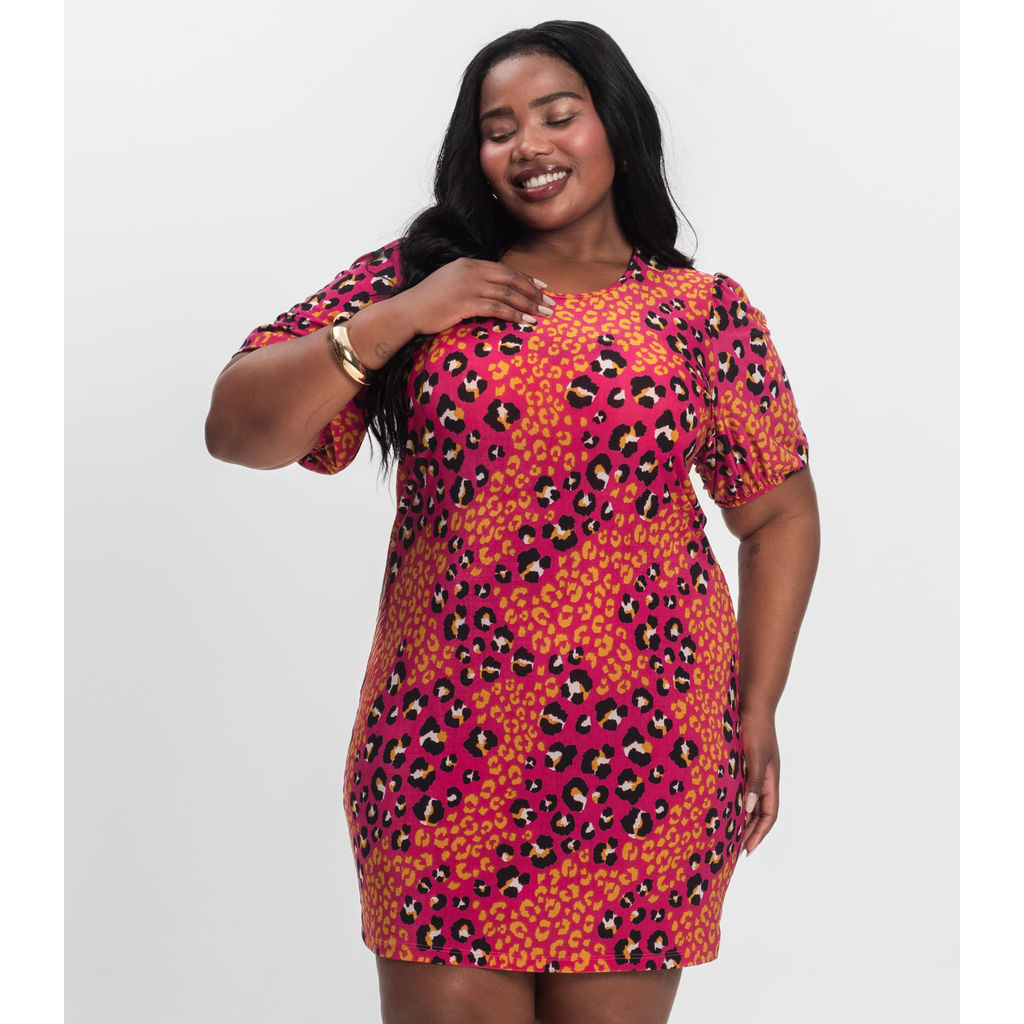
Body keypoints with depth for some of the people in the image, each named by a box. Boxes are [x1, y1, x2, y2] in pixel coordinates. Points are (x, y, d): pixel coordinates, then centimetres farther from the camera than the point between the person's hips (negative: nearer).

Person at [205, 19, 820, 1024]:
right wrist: (394, 321, -8)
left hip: (644, 756, 0)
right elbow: (237, 431, 1)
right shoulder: (409, 279, 7)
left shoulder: (702, 309, 7)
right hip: (445, 752, 0)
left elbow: (780, 515, 11)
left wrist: (758, 708, 4)